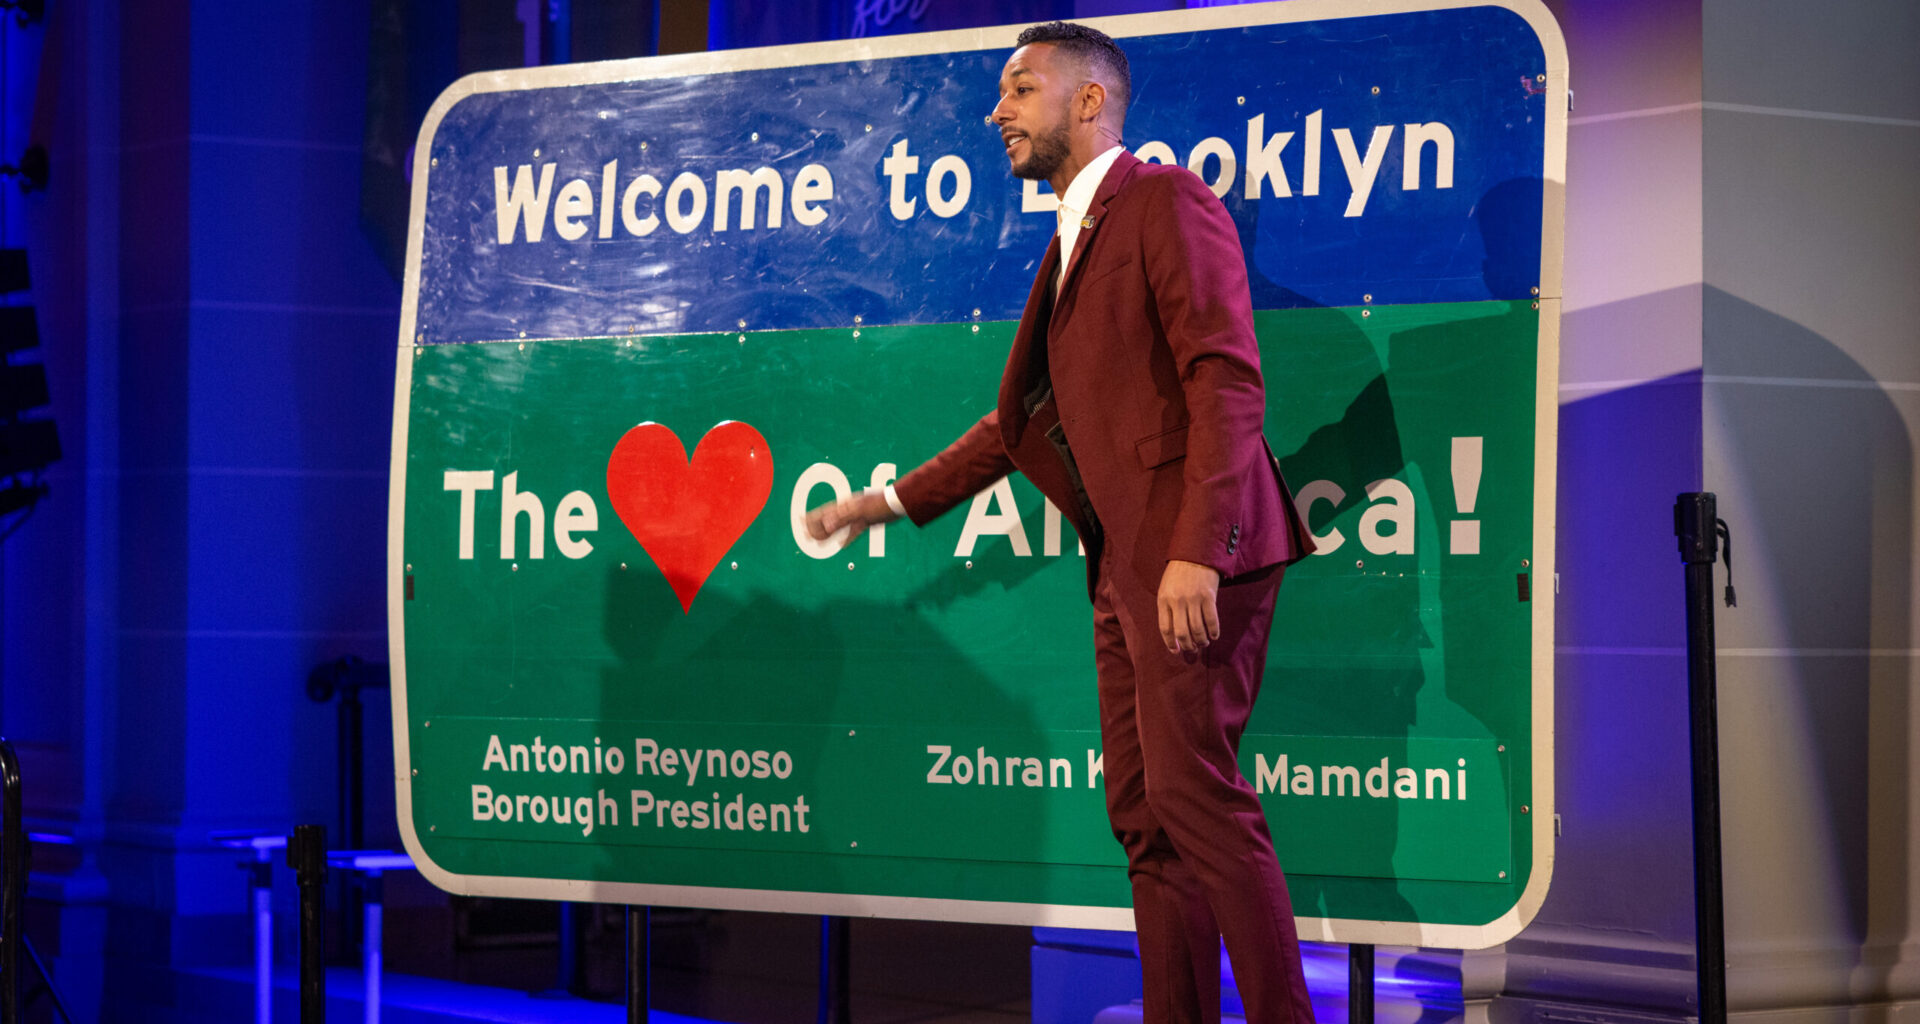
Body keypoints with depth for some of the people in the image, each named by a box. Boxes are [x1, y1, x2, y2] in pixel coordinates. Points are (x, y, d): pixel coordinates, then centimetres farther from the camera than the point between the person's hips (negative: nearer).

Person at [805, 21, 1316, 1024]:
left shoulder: (1166, 201, -5)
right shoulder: (1072, 245, 23)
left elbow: (1227, 381, -15)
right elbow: (1022, 421, 32)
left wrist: (1196, 551, -23)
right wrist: (891, 501, 32)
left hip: (1190, 554, -9)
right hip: (1125, 564, 9)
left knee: (1195, 793, -14)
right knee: (1143, 813, 7)